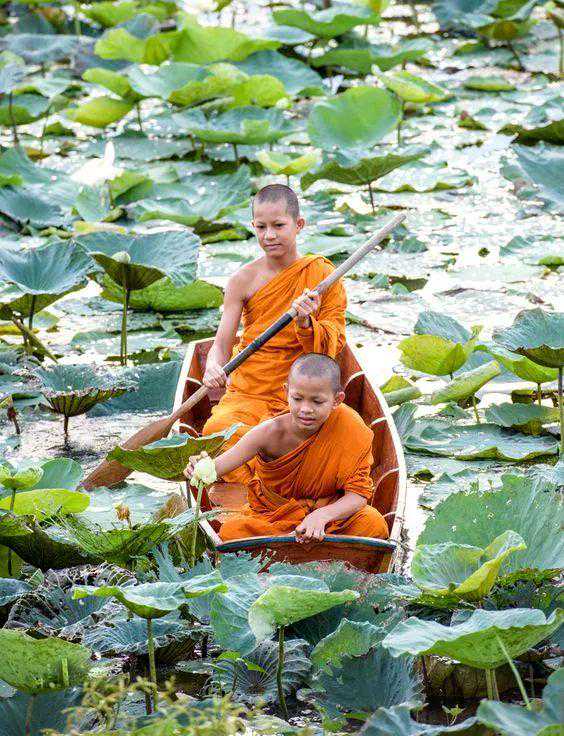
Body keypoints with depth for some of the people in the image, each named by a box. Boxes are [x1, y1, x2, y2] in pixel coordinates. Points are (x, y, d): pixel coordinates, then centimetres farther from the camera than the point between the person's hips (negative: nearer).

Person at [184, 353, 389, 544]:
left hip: (330, 511, 0)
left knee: (375, 525, -28)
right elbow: (224, 462, -32)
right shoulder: (272, 433, -20)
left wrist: (322, 515, -38)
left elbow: (358, 494, -20)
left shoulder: (351, 429, -18)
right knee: (231, 531, -27)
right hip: (273, 513, 0)